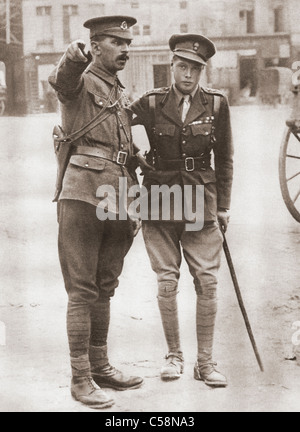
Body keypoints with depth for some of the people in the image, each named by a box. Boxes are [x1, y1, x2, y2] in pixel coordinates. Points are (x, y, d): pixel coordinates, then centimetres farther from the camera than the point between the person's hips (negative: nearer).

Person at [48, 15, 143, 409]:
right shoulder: (81, 83, -2)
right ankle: (80, 378, 3)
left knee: (104, 288, 14)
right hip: (84, 196, -7)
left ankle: (100, 366, 24)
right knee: (82, 290, -3)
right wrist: (73, 58, -53)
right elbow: (61, 79, -29)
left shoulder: (121, 96, 21)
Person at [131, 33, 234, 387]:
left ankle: (205, 361, 9)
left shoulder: (216, 104, 3)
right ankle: (174, 355, 19)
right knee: (167, 281, 2)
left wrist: (223, 206, 10)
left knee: (207, 281, -2)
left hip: (201, 202, 1)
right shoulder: (151, 104, -1)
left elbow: (224, 159, 10)